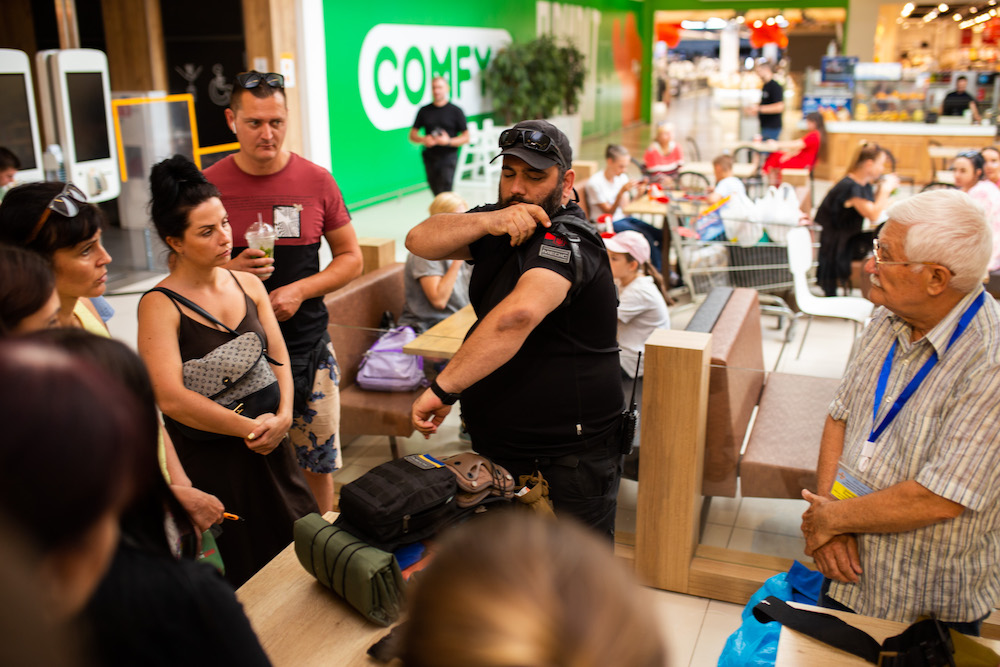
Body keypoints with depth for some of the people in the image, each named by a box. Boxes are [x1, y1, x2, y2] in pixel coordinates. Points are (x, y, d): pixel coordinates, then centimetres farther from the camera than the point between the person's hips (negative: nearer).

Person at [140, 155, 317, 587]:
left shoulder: (248, 284, 5)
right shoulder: (160, 305, -13)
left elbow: (279, 357, 7)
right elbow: (170, 397, -21)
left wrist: (282, 416, -10)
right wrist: (250, 427, -17)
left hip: (268, 451, 5)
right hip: (207, 460, -5)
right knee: (238, 579, 7)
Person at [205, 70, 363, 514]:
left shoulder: (316, 181, 1)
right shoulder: (209, 185, -2)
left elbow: (351, 258, 6)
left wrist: (299, 290, -10)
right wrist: (229, 270, -15)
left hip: (307, 346, 1)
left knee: (317, 464, 10)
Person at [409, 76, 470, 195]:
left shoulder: (455, 111, 0)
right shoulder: (424, 111, 8)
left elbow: (466, 137, -1)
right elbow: (412, 135, 10)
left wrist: (449, 141, -17)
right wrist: (423, 140, -12)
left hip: (448, 157, -4)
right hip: (429, 157, 4)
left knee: (445, 192, -14)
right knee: (436, 192, 12)